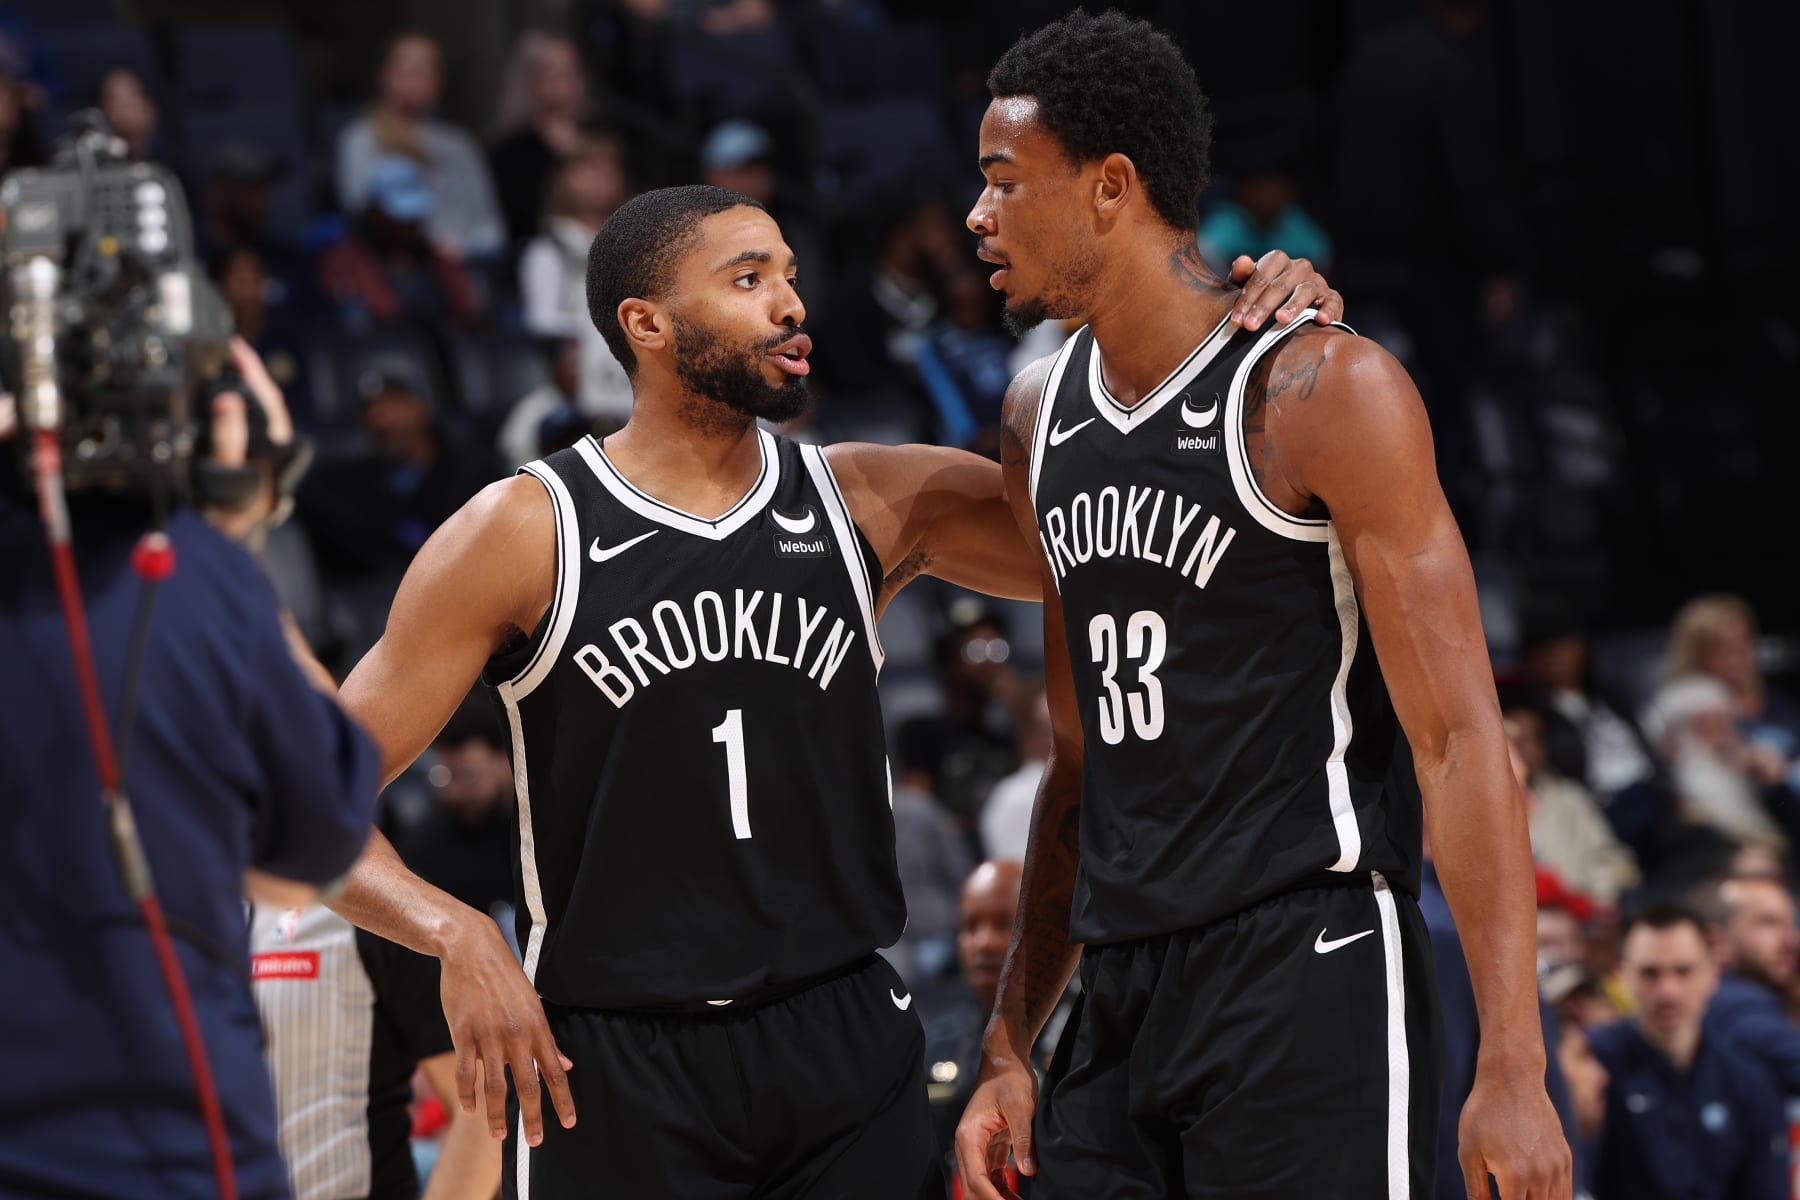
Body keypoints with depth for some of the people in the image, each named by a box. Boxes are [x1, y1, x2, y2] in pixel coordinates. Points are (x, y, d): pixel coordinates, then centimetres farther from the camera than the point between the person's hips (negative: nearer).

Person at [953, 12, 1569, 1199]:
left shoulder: (1325, 390, -10)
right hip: (1122, 1002, 7)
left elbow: (1458, 735, -13)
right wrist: (1009, 1050, 18)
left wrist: (1512, 1068, -20)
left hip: (1308, 975, -7)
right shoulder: (1043, 415, 14)